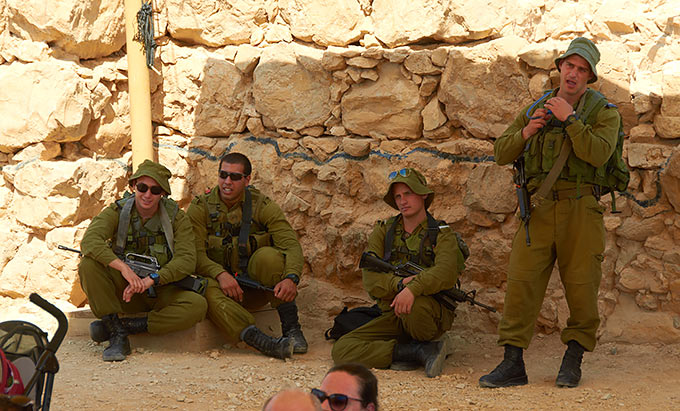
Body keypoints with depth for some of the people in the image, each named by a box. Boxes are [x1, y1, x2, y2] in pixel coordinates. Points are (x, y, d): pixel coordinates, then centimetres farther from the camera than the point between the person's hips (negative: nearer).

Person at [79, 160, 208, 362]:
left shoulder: (176, 217, -4)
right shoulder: (117, 212, -6)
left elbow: (186, 259, -16)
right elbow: (90, 241, -24)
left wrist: (151, 280, -32)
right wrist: (123, 267, -40)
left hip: (160, 291, 0)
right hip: (123, 291, 0)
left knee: (198, 305, -29)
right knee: (88, 265, -27)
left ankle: (126, 326, -22)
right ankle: (118, 337, -25)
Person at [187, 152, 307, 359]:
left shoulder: (263, 206, -2)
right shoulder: (200, 208, -1)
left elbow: (292, 245, -14)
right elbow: (195, 254, -11)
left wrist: (291, 278, -35)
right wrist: (220, 274, -32)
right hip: (220, 281, 0)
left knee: (268, 256, -30)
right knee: (207, 289, -35)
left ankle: (291, 328, -25)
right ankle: (263, 342, -51)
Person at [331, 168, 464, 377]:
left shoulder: (442, 235, -1)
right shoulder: (383, 231, 10)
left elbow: (446, 273, -23)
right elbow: (371, 280, -3)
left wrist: (413, 288, -40)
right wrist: (400, 283, -23)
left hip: (434, 314, -4)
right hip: (393, 316, 4)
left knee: (412, 306, -41)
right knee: (342, 350, -18)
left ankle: (425, 344, -7)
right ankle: (422, 352, -18)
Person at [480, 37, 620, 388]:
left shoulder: (604, 112, 4)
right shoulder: (534, 110, 16)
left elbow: (598, 154, -15)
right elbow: (502, 154, 13)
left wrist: (569, 118, -16)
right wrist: (526, 132, -4)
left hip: (580, 210, -2)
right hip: (539, 210, 3)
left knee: (581, 286, -1)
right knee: (521, 281, -7)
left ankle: (573, 360, 15)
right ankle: (512, 365, -4)